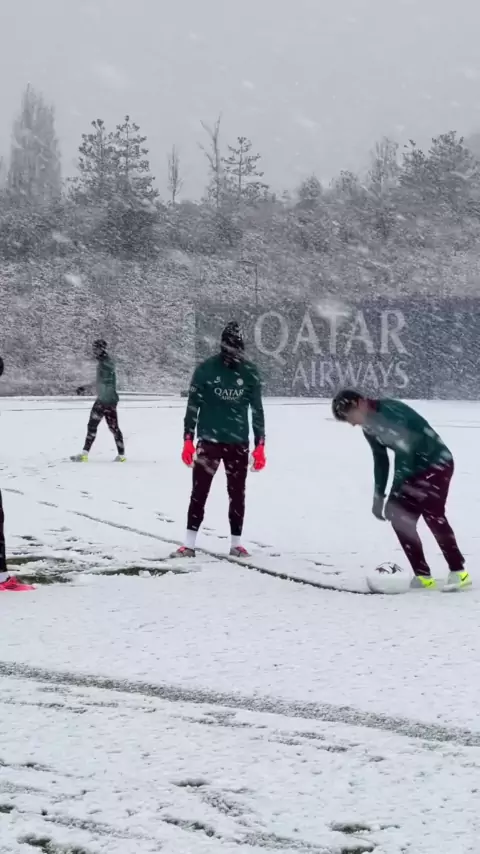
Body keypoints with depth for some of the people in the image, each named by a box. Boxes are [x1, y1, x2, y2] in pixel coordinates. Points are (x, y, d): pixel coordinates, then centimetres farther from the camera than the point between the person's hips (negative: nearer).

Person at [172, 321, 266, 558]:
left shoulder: (250, 372, 0)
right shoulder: (205, 369, -6)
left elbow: (257, 410, 5)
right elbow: (193, 405, -2)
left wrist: (260, 446, 2)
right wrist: (188, 441, -5)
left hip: (238, 443, 2)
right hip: (209, 441, -2)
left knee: (237, 494, 7)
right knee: (199, 493, -2)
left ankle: (236, 543, 17)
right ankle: (189, 544, 4)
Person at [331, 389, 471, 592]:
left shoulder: (391, 412, -24)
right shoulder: (370, 426, 5)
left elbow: (404, 453, -27)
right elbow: (381, 460, 16)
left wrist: (394, 496, -26)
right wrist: (379, 496, 11)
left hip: (437, 464, -9)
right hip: (414, 469, 9)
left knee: (433, 515, -21)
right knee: (401, 519, -1)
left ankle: (458, 572, -16)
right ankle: (423, 576, 3)